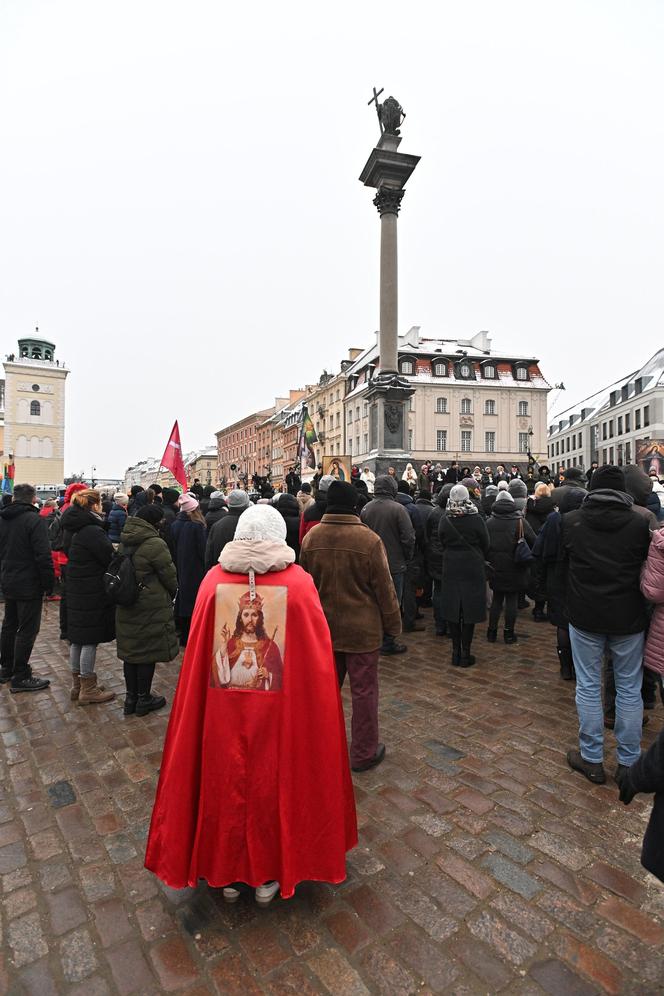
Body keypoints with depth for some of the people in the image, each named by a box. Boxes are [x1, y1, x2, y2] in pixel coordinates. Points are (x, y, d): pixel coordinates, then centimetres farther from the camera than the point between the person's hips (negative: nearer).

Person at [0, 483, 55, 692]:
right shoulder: (34, 520, -18)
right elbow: (43, 556, -22)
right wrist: (49, 584, -13)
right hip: (29, 585, -8)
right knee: (27, 630, -1)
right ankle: (20, 677, 5)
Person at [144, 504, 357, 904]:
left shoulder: (214, 580, -8)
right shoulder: (299, 582, -12)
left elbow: (198, 657, -2)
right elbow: (318, 658, -8)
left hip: (223, 709, 2)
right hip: (281, 710, -1)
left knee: (226, 781, 21)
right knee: (274, 781, 18)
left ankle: (229, 873, 39)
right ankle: (269, 874, 36)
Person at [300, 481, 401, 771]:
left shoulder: (311, 538, -5)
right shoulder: (369, 539, -18)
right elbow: (384, 588, -11)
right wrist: (393, 624, 3)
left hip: (323, 627, 5)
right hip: (362, 628, -4)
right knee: (364, 691, 11)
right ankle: (364, 753, 25)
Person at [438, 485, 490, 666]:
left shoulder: (444, 520, -6)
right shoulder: (476, 519, -12)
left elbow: (441, 544, 5)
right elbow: (486, 544, 0)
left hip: (450, 569, 2)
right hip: (473, 569, -2)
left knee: (452, 609, 10)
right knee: (470, 609, 5)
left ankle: (456, 651, 16)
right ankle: (465, 653, 10)